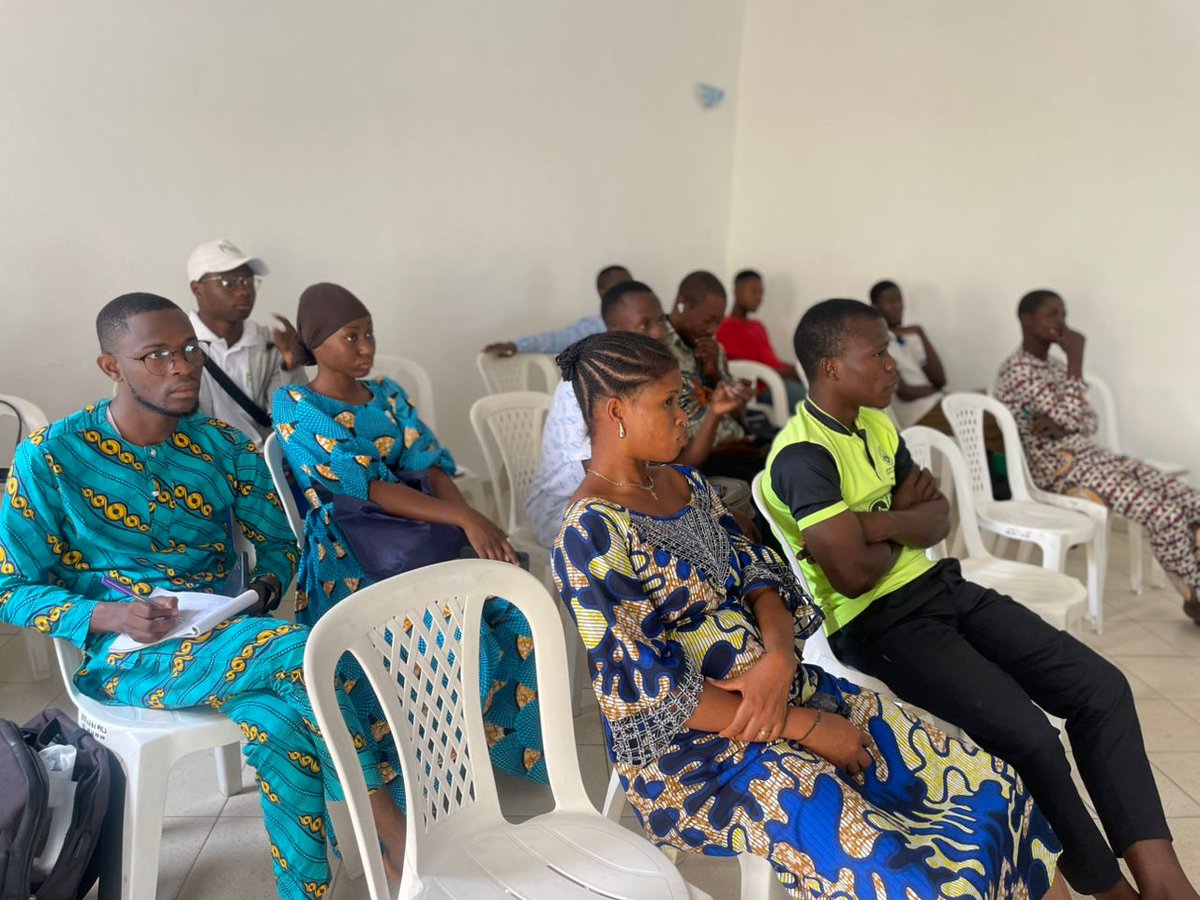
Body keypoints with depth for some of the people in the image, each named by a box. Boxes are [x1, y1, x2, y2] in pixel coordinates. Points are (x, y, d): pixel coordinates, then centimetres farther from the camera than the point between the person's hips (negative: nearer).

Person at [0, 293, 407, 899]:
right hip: (122, 654, -3)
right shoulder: (51, 455, -4)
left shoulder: (224, 446, 5)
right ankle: (393, 832, -22)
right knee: (294, 649, -33)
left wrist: (263, 589, -9)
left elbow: (278, 543, 15)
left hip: (222, 636, 4)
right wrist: (110, 615, -19)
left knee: (280, 723, -33)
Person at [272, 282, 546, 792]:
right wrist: (464, 518, -27)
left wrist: (470, 522, -18)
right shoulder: (295, 407, -5)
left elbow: (431, 465, 3)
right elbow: (364, 487, -17)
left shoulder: (388, 396, 14)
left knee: (517, 614, -16)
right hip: (348, 563, -6)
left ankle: (514, 746, 4)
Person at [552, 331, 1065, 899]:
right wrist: (806, 728, -15)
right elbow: (651, 692, -20)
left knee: (990, 788, -1)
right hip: (690, 751, -8)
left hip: (780, 684, 8)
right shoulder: (592, 535, -19)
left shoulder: (684, 483, 8)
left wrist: (778, 659, -14)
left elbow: (758, 573, 8)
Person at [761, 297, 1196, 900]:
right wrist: (906, 523, -4)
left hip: (938, 586, 9)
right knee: (1027, 734, -23)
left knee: (1101, 685, -3)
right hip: (878, 623, -9)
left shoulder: (877, 426, 10)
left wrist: (882, 523, -16)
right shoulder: (803, 455, -19)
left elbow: (939, 520, 6)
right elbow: (854, 575, -25)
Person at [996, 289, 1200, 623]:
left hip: (1090, 455, 9)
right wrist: (1076, 357, -13)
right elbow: (1069, 415, -21)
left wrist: (1060, 424, -12)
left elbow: (1089, 422, 12)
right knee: (1166, 514, -19)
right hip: (1060, 468, -9)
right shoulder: (1016, 369, -12)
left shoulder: (1054, 367, 17)